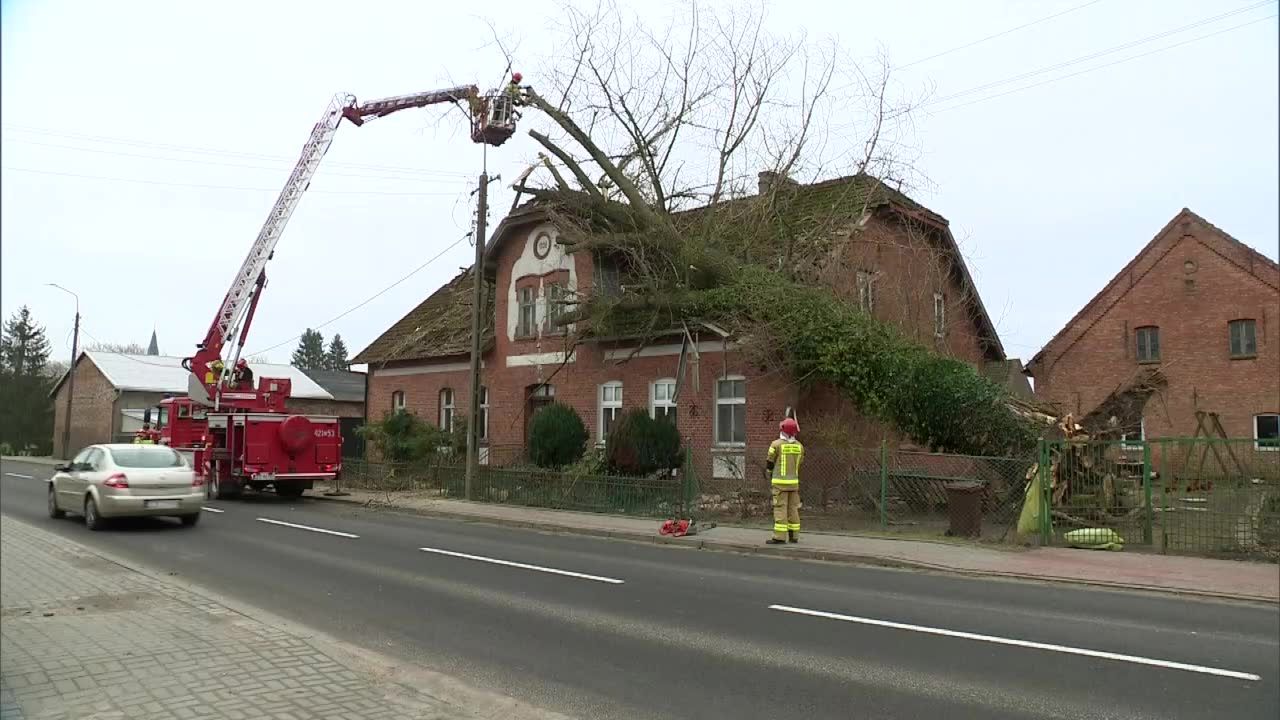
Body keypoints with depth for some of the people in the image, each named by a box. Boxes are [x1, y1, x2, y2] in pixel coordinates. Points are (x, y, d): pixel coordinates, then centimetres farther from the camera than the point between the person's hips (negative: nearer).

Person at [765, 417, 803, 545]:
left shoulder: (776, 444, -12)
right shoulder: (799, 446, 4)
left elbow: (769, 463, -2)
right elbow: (798, 463, 13)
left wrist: (771, 473, 19)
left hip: (780, 482, -5)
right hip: (794, 481, 5)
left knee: (780, 509, -5)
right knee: (792, 509, 11)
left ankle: (780, 537, -8)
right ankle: (793, 536, 13)